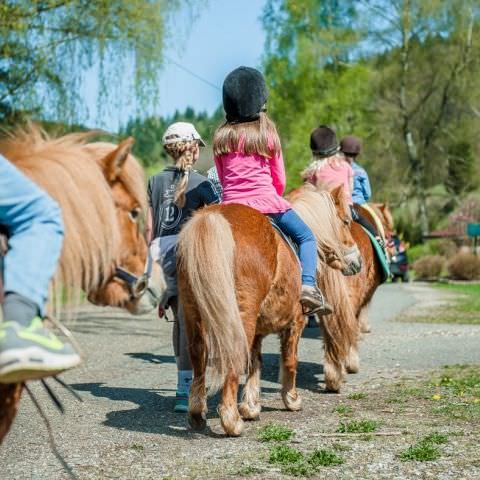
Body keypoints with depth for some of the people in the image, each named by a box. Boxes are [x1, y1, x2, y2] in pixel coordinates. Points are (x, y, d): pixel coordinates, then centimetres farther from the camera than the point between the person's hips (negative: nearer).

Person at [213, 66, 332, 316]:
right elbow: (279, 180, 5)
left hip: (231, 204, 3)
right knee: (306, 237, 11)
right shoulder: (267, 133, -2)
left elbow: (222, 179, 12)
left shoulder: (221, 136, 6)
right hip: (267, 202, -3)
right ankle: (308, 285, -9)